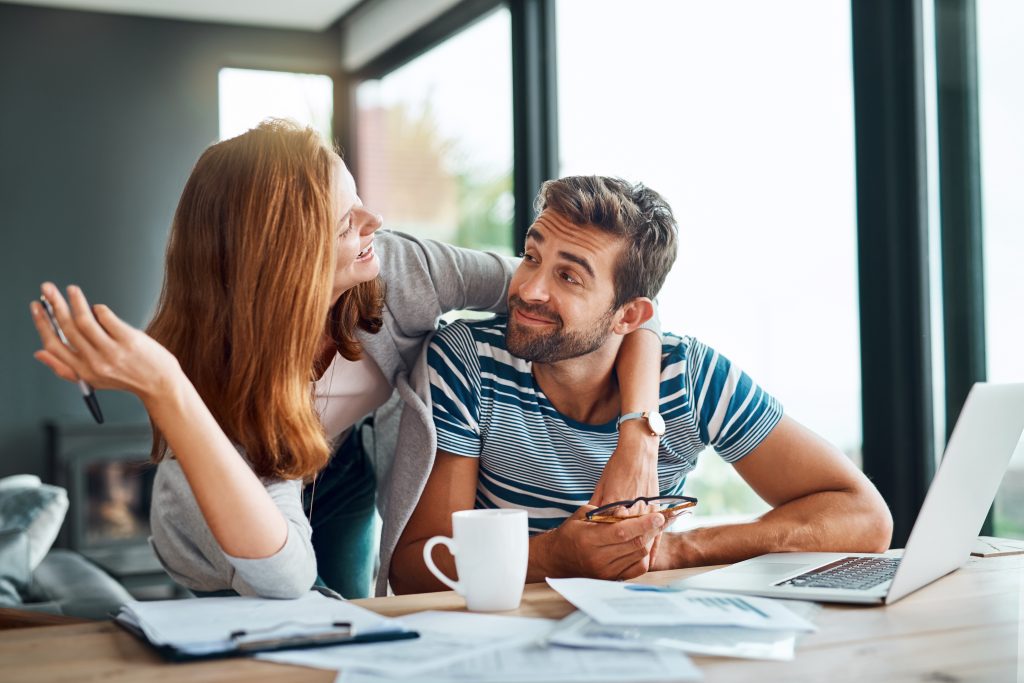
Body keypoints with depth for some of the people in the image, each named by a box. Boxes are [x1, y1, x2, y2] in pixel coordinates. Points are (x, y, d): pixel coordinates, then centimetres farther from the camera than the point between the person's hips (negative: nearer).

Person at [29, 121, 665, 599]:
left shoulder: (392, 269, -33)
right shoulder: (220, 372, -41)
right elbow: (283, 575, -53)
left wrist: (640, 432, -43)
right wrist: (165, 392, -63)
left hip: (341, 474, 4)